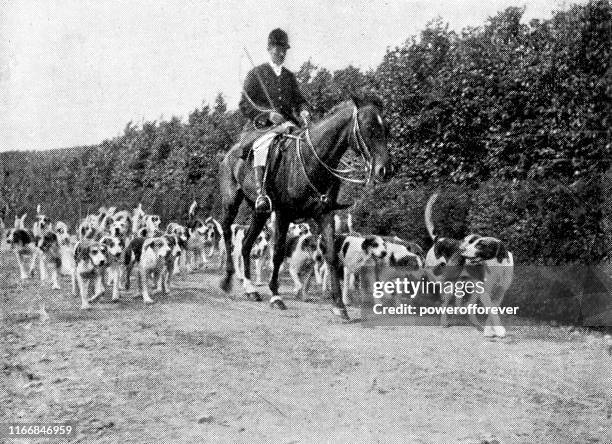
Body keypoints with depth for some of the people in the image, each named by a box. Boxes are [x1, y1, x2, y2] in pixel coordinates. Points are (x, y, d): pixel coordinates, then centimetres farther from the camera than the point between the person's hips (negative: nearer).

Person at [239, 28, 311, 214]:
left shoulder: (289, 76, 20)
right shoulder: (256, 74, 7)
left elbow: (299, 100, 19)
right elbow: (244, 105, 1)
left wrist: (303, 111, -7)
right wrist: (269, 114, -14)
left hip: (288, 125, 5)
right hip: (263, 128, -4)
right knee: (261, 146, -36)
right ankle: (261, 194, -44)